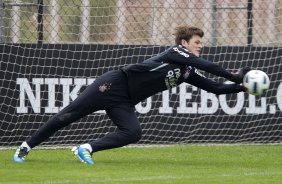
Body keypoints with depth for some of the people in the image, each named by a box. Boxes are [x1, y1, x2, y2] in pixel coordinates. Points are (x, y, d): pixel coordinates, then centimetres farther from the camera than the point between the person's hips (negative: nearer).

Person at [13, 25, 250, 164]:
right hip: (114, 85, -8)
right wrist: (234, 76, -23)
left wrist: (241, 87, -1)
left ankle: (86, 149, -11)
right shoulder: (176, 53, -12)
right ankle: (26, 146, 5)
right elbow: (206, 65, -24)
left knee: (133, 133, -18)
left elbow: (215, 87, 12)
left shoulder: (189, 73, 10)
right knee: (67, 116, -6)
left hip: (124, 103, 8)